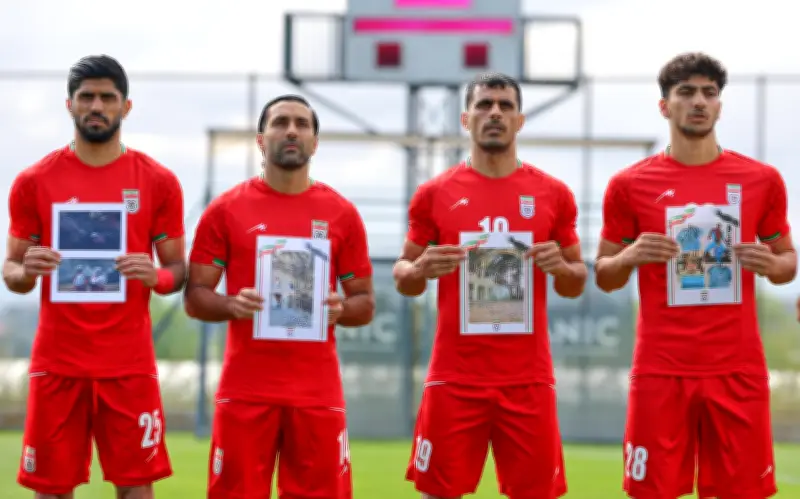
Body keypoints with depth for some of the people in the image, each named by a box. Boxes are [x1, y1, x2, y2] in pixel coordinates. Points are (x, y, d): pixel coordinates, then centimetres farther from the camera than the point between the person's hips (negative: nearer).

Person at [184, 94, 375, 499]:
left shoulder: (341, 214, 7)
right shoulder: (225, 210, 3)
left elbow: (366, 305, 11)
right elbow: (194, 297, 4)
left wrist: (340, 310, -11)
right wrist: (232, 305, -16)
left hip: (318, 391, 1)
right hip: (246, 389, -1)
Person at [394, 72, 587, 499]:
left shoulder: (553, 194, 5)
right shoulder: (434, 194, 3)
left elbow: (577, 284, 12)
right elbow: (404, 278, 10)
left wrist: (561, 267, -10)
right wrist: (420, 269, -12)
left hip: (529, 379, 1)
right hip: (455, 378, 0)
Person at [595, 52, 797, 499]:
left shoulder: (762, 180, 5)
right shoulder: (630, 185, 2)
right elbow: (605, 277, 9)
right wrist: (629, 258, -13)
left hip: (739, 370, 1)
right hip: (660, 371, -1)